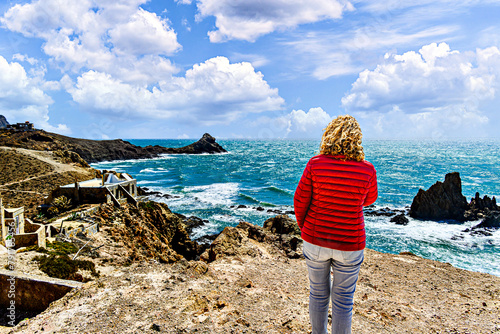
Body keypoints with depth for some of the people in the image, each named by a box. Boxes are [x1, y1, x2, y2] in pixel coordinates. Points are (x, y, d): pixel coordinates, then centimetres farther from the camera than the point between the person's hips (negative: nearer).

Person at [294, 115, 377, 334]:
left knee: (318, 293, 21)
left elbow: (300, 202, -8)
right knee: (343, 299, 17)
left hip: (315, 241, 1)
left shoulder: (315, 164, -15)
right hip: (349, 246, -1)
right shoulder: (367, 170, -13)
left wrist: (303, 226, 11)